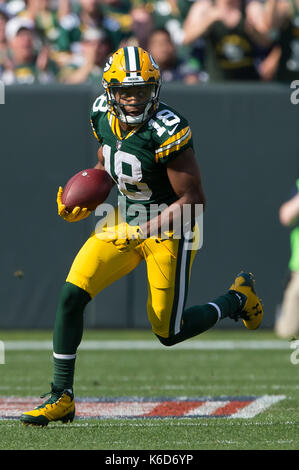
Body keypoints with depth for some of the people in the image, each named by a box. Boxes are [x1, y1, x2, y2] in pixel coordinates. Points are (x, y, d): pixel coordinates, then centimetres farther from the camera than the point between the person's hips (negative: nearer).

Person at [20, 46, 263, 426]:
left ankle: (238, 298, 29)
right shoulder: (104, 116, -5)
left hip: (168, 230, -6)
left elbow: (192, 201, -22)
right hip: (121, 223, 6)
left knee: (169, 334, 1)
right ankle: (61, 399, -1)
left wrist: (147, 230, -31)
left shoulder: (167, 131, -26)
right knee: (70, 297, -10)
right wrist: (83, 203, 0)